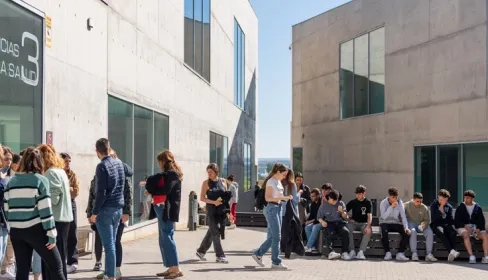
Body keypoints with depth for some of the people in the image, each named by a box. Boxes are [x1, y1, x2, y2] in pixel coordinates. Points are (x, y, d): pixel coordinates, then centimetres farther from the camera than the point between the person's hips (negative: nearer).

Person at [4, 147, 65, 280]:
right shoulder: (40, 180, -6)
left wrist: (14, 224, 18)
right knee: (56, 267, 3)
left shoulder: (11, 181, 8)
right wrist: (51, 233, -10)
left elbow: (6, 208, 8)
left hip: (16, 230, 5)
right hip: (35, 229, -5)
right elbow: (45, 209, -12)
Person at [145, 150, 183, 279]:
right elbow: (155, 182, 18)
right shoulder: (166, 174, 19)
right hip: (162, 209, 9)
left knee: (167, 238, -9)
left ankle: (176, 269, -7)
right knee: (164, 239, 10)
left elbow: (165, 190, -18)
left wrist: (152, 190, -5)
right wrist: (152, 188, -2)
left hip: (167, 209, -9)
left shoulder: (172, 174, -9)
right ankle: (171, 268, 14)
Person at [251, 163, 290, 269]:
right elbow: (268, 198, -17)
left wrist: (285, 198, 3)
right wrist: (282, 198, -24)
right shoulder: (271, 181, -10)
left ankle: (258, 254, 23)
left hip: (278, 208, 9)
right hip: (271, 208, -9)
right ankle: (276, 262, -1)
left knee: (272, 237, 11)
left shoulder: (279, 182, 16)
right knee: (276, 237, -7)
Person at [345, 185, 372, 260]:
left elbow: (369, 215, -12)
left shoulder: (368, 202, -1)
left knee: (368, 231, -35)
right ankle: (352, 251, -31)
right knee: (348, 229, -33)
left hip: (363, 223, -1)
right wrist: (348, 218, -14)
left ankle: (361, 252, -36)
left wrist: (368, 226, -28)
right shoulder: (352, 202, 5)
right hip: (353, 223, 1)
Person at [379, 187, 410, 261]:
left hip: (396, 223, 3)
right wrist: (391, 207, -31)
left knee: (407, 232, -25)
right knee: (384, 231, -37)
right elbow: (384, 216, -25)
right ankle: (387, 253, -23)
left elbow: (403, 216, -9)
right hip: (385, 223, -3)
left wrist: (406, 227, -25)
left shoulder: (399, 203, -3)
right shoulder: (383, 203, -11)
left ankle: (400, 253, -19)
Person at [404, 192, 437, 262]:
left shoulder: (425, 208, 9)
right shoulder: (407, 205, 2)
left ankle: (429, 254, -29)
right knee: (413, 231, -36)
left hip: (421, 225, 3)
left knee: (430, 232, -25)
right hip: (410, 223, -3)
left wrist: (424, 224, -16)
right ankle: (414, 253, -37)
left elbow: (427, 220, 9)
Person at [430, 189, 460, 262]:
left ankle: (451, 254, -41)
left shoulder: (449, 207, 15)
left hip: (446, 225, 2)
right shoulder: (434, 205, 8)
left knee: (453, 232, -32)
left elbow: (451, 220, 9)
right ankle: (451, 251, -51)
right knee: (441, 232, -37)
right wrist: (440, 208, -7)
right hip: (436, 225, -2)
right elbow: (433, 218, -5)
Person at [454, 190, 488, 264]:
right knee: (466, 235, -36)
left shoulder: (478, 208, 10)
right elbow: (456, 221, 0)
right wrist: (465, 226, -18)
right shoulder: (460, 208, 4)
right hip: (463, 227, -2)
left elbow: (481, 221, 4)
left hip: (475, 227, 2)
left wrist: (479, 229, -16)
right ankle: (471, 256, -42)